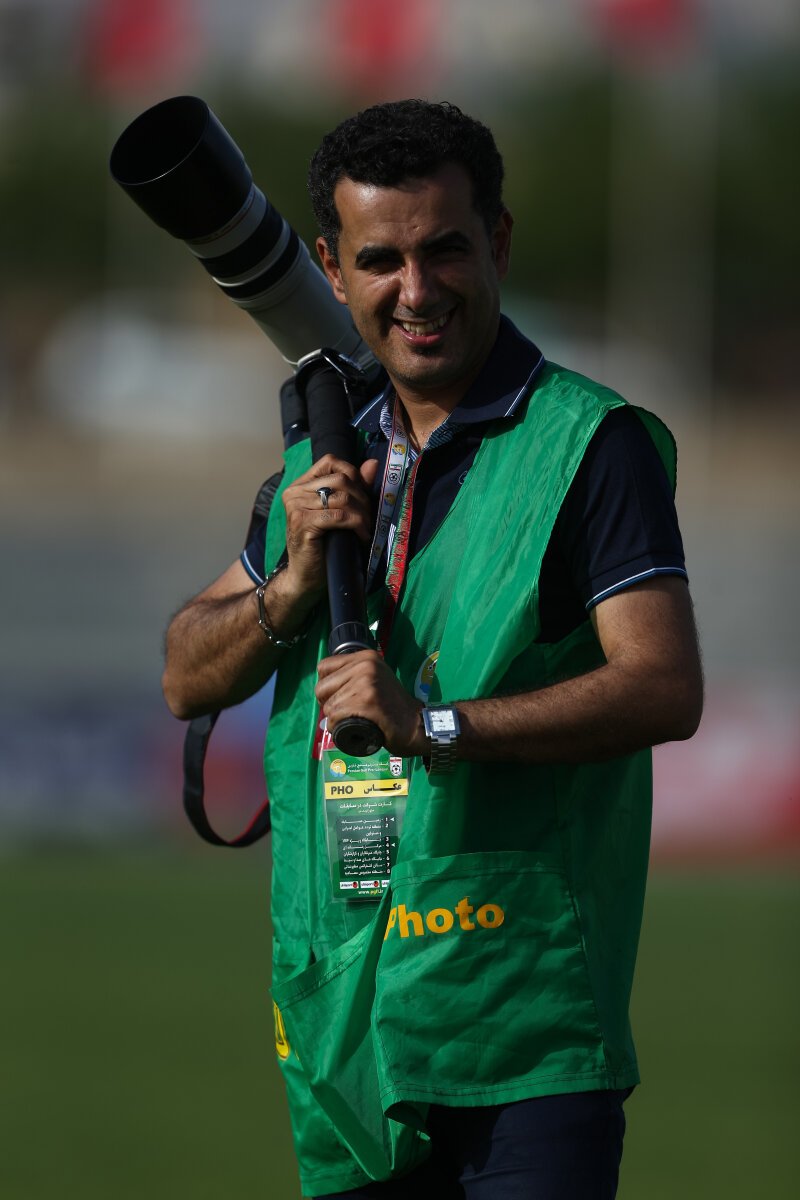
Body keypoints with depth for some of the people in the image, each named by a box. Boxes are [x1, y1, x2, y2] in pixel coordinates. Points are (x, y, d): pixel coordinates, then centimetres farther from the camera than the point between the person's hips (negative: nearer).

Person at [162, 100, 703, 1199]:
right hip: (338, 1005, 6)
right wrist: (293, 585, -5)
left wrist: (437, 726, -26)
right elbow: (189, 679, 15)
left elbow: (666, 688, -16)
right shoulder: (327, 455, 16)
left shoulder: (590, 442, -6)